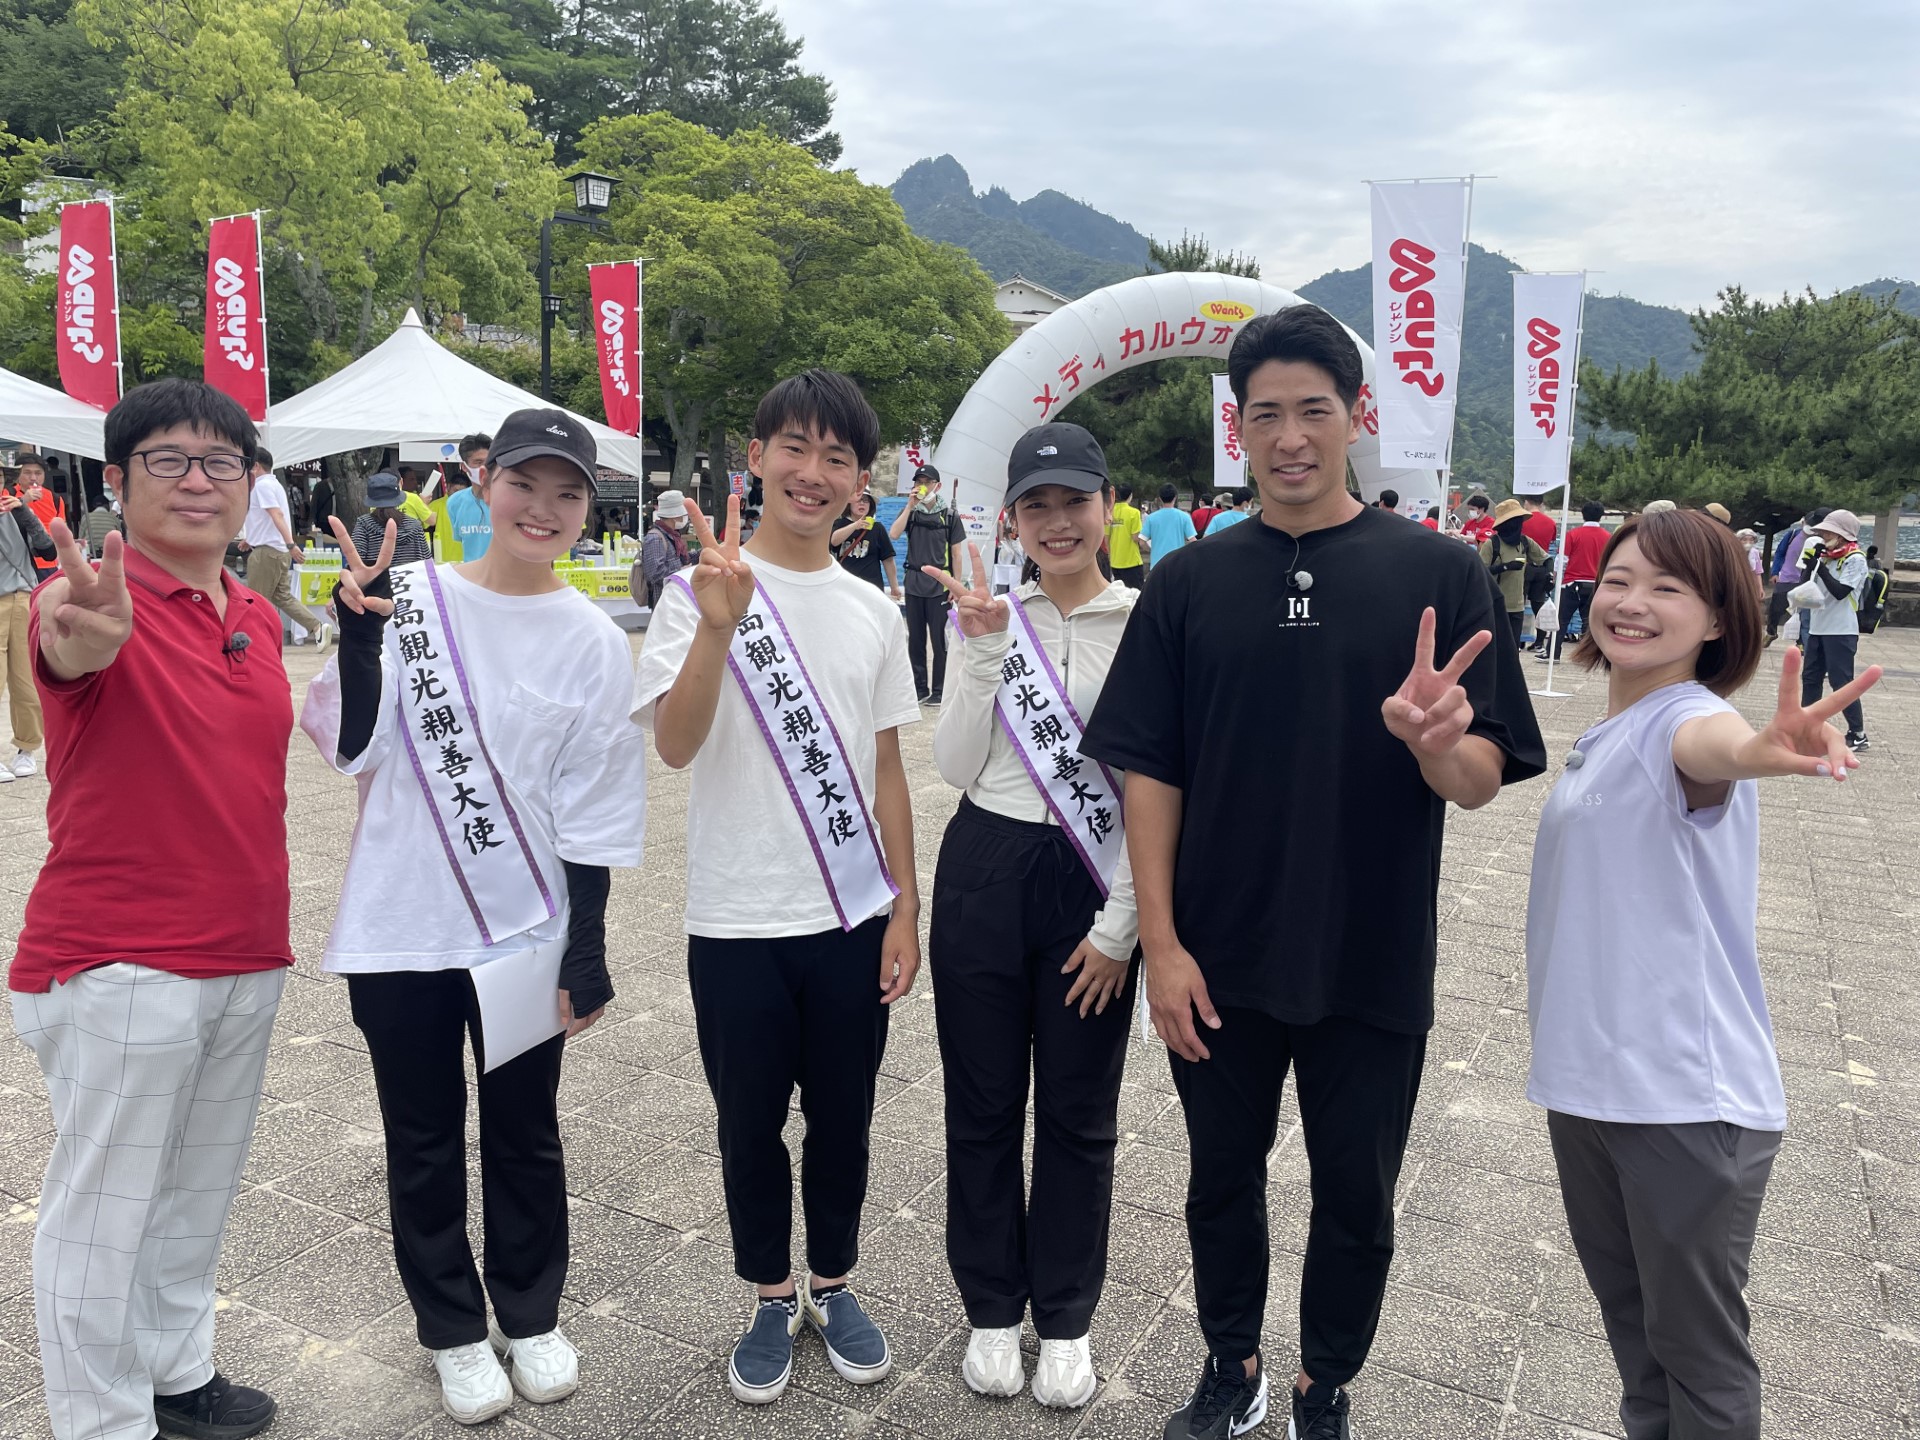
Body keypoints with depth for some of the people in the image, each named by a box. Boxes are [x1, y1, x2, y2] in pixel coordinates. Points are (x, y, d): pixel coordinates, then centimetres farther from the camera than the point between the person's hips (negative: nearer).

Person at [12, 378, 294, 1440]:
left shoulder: (258, 617, 8)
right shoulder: (94, 597, -13)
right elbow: (70, 650, -39)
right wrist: (85, 630, -60)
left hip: (247, 956, 7)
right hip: (117, 965, -7)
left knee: (199, 1195, 21)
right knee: (104, 1215, 5)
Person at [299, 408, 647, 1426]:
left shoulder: (594, 644, -4)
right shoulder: (407, 597, -4)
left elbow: (592, 813, -3)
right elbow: (352, 747, -8)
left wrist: (587, 954, -3)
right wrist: (358, 630, -20)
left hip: (526, 935, 0)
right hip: (399, 931, 1)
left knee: (525, 1134, 15)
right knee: (423, 1141, 14)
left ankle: (530, 1316, 37)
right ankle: (453, 1328, 36)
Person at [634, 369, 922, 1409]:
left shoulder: (873, 611, 4)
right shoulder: (703, 591, -6)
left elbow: (885, 770, 8)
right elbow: (674, 746, -19)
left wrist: (904, 908, 6)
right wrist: (719, 626, -33)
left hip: (852, 920, 3)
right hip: (737, 925, -2)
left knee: (842, 1122, 15)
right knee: (751, 1128, 13)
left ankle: (833, 1285, 37)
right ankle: (772, 1299, 34)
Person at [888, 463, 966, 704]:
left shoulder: (949, 515, -1)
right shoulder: (910, 511, 5)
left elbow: (956, 552, 2)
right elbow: (893, 534, -11)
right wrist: (910, 506, -14)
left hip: (939, 585, -3)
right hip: (914, 583, 3)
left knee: (938, 639, 1)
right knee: (915, 639, 9)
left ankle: (938, 690, 9)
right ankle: (919, 688, 19)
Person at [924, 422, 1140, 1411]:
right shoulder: (990, 616, 3)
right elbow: (955, 768, -3)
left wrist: (1120, 923, -9)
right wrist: (983, 652, -13)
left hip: (1091, 884, -2)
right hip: (983, 870, 2)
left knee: (1078, 1114, 12)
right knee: (983, 1104, 13)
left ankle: (1066, 1321, 32)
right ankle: (992, 1308, 33)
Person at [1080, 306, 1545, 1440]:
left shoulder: (1438, 573, -5)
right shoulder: (1190, 582, 0)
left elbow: (1480, 783, -6)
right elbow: (1149, 772, -1)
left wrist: (1434, 740, -30)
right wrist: (1161, 944, -7)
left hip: (1373, 964, -1)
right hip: (1217, 963, 2)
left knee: (1356, 1201, 14)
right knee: (1224, 1181, 18)